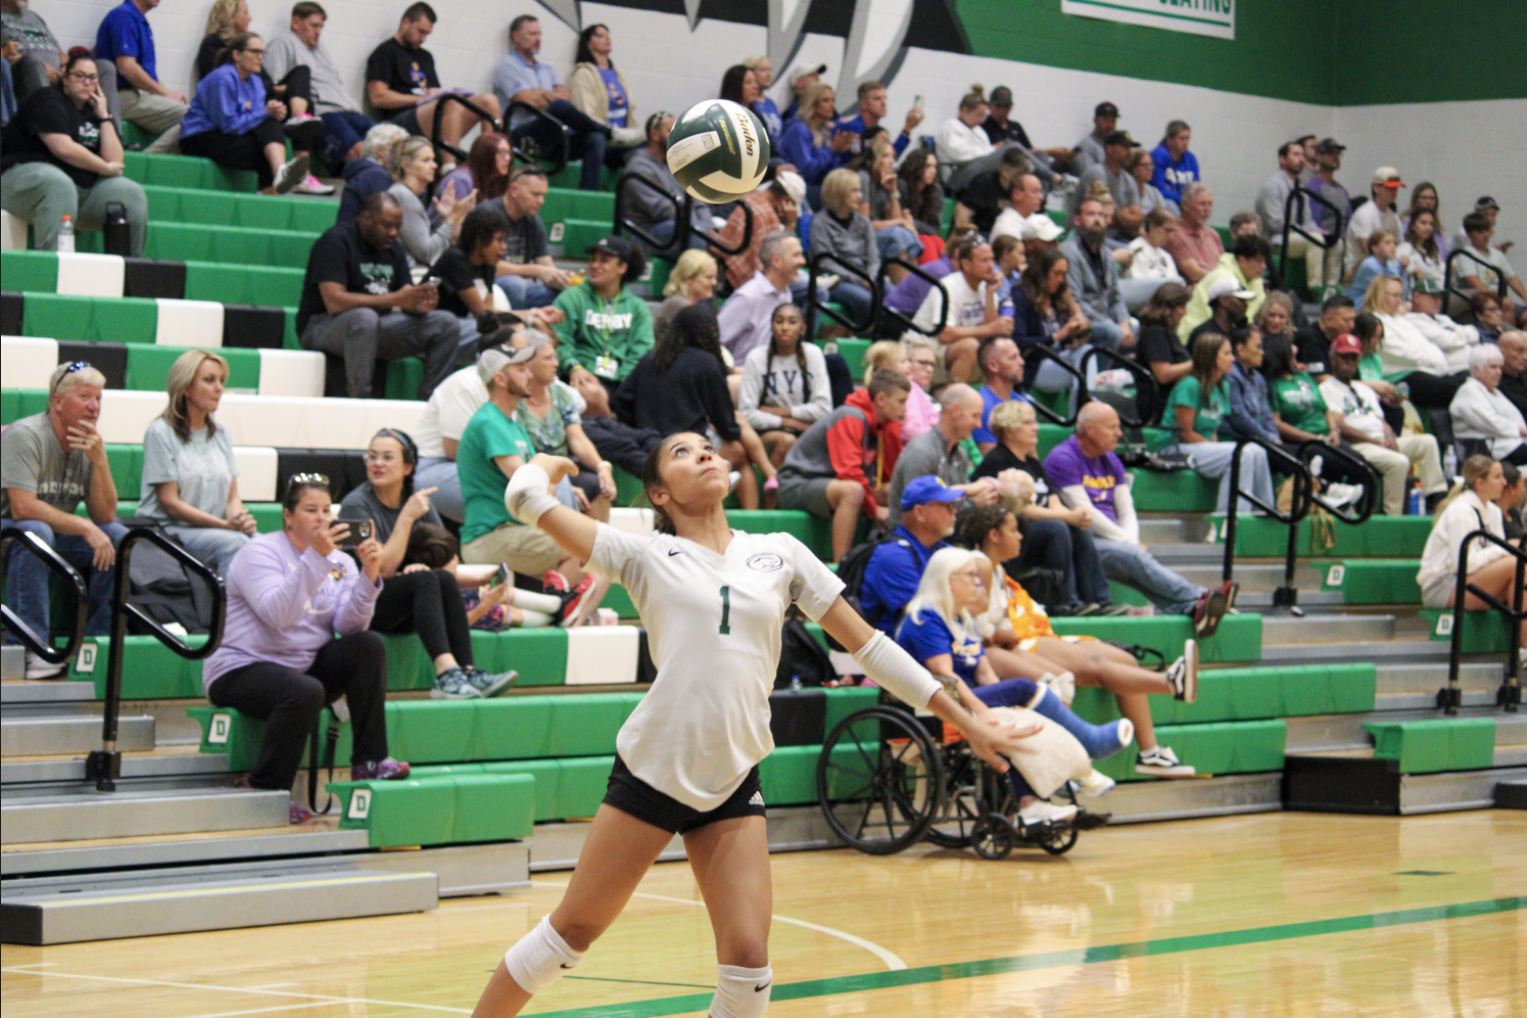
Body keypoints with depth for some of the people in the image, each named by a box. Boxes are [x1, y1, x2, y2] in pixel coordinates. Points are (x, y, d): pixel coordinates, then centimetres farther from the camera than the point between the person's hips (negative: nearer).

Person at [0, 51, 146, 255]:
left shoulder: (92, 113, 19)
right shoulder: (47, 100, -3)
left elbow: (115, 161, 5)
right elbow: (63, 148, -19)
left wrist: (103, 116, 4)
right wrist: (105, 168, -7)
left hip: (83, 189, 8)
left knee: (132, 193, -8)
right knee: (60, 185, -40)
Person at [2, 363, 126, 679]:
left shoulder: (90, 444, 4)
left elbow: (104, 516, -2)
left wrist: (99, 461, -16)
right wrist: (85, 528, -26)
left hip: (56, 536, 7)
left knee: (119, 536, -11)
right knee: (36, 530, -38)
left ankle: (99, 639, -4)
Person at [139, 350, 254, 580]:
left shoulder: (221, 434, 17)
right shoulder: (161, 432, -3)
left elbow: (232, 496, 14)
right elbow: (170, 502, -9)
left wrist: (240, 518, -11)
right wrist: (226, 525, -16)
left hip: (212, 531, 6)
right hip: (168, 531, -6)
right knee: (234, 543, -33)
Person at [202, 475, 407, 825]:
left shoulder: (340, 561, 8)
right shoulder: (260, 553, -10)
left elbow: (349, 625, -7)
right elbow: (277, 614, -29)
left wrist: (369, 576, -22)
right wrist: (315, 558, -34)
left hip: (305, 666, 7)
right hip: (240, 671, -7)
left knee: (369, 645, -14)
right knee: (306, 692, -36)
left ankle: (369, 761, -12)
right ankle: (263, 792, -20)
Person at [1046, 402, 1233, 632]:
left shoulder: (1111, 461, 19)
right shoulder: (1062, 459, -7)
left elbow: (1126, 512, 16)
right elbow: (1085, 513, -13)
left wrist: (1132, 541, -6)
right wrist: (1128, 542, -13)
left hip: (1112, 538, 6)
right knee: (1134, 557, -32)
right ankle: (1199, 599, -47)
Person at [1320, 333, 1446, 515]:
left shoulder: (1364, 389, 30)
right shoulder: (1327, 389, 3)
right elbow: (1341, 428, -10)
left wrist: (1389, 437, -3)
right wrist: (1377, 442, -14)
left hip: (1383, 442, 8)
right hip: (1357, 446, -8)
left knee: (1427, 442, -11)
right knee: (1398, 462, -33)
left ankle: (1436, 497, -18)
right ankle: (1391, 516, -27)